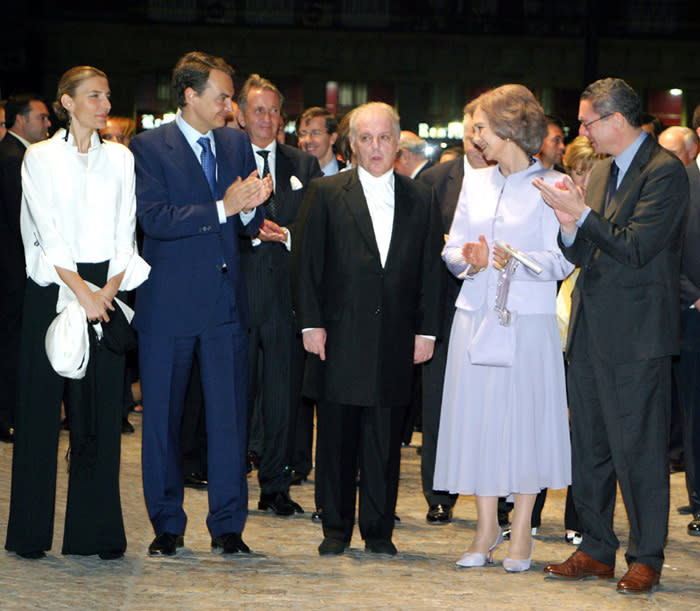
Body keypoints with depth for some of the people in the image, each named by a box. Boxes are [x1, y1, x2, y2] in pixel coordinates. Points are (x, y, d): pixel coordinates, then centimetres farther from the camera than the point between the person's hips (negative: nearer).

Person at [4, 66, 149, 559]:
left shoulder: (121, 159, 11)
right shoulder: (41, 158, 2)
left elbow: (125, 233, 6)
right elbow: (48, 234, -6)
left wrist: (108, 290, -8)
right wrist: (81, 292, -14)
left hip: (106, 290, 3)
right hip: (53, 289, -3)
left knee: (102, 411, 1)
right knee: (42, 406, -1)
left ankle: (96, 531, 6)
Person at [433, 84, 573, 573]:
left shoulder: (550, 185, -3)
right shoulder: (475, 184, 14)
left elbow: (562, 260, -7)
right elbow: (452, 249, 15)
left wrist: (520, 261, -24)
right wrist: (467, 258, -7)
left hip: (528, 318, -5)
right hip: (475, 314, 5)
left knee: (525, 416, -1)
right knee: (477, 416, 4)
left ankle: (521, 532, 9)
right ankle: (487, 526, 15)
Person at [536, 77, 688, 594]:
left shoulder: (664, 172, -11)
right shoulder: (602, 171, 15)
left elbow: (636, 248, -20)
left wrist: (582, 213, -18)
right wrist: (570, 223, -5)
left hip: (636, 336, -8)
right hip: (590, 332, 8)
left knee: (638, 449, -3)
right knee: (589, 446, 13)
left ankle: (647, 559, 8)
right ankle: (597, 551, 22)